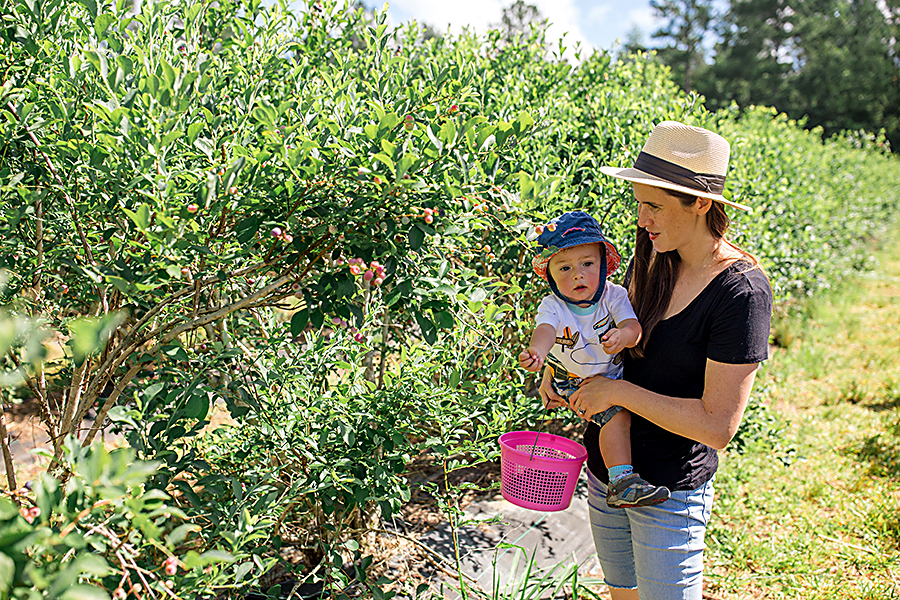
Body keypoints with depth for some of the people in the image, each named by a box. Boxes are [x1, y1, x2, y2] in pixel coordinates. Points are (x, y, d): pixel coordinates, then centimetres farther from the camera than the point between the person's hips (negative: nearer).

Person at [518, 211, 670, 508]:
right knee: (618, 414, -24)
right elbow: (545, 329, -38)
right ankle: (621, 482, -24)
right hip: (577, 383, -5)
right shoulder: (553, 306, -18)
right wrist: (537, 351, -63)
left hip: (614, 373, 5)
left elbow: (634, 326, -23)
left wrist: (623, 335, -50)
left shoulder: (614, 295, -11)